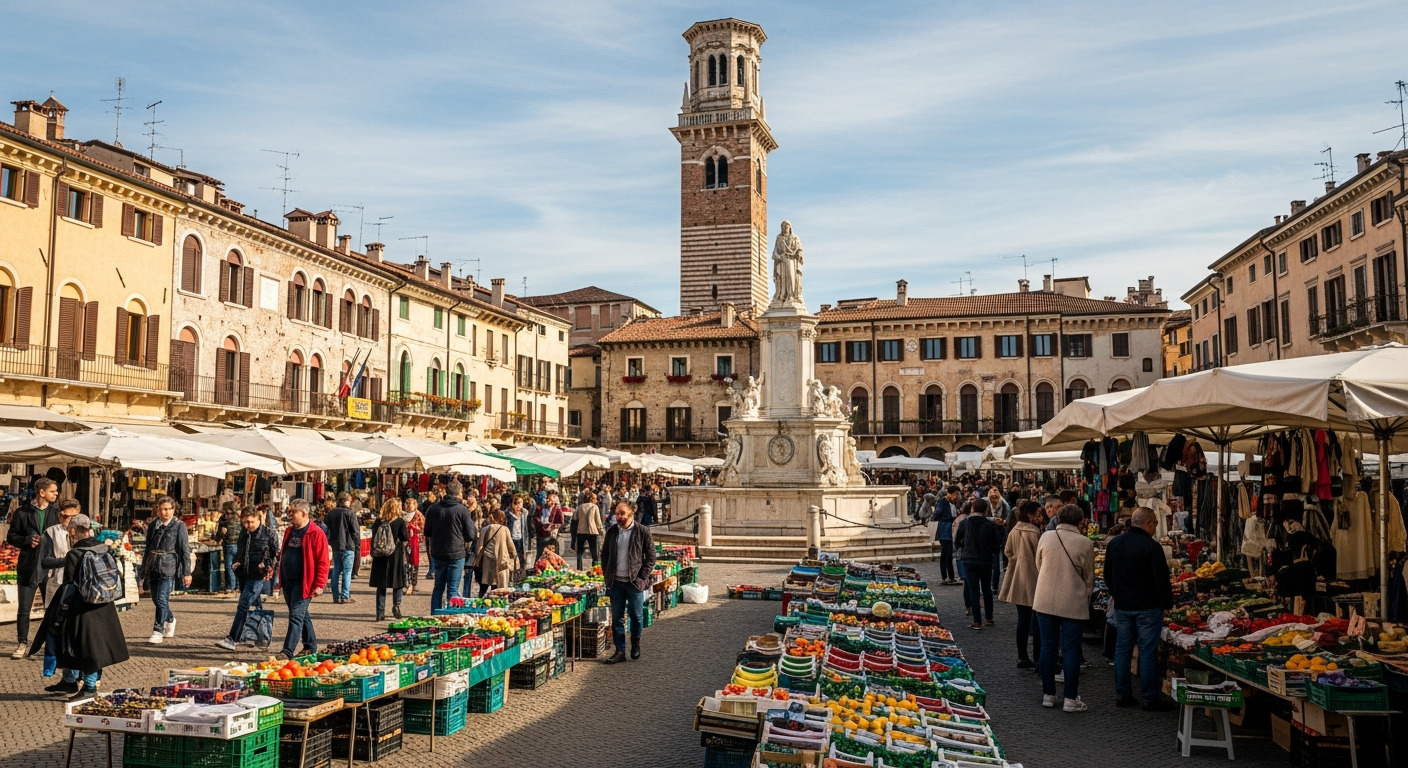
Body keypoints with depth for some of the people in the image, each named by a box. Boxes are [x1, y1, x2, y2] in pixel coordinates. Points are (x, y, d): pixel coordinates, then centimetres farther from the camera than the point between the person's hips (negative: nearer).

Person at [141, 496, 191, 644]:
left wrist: (187, 572, -8)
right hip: (153, 567, 5)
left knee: (162, 600, -11)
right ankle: (170, 620, 37)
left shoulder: (179, 526, -3)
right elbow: (148, 548, 17)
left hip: (168, 568, -5)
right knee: (156, 599, 12)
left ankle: (158, 632, -4)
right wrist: (144, 570, 17)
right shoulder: (153, 525, 10)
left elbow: (185, 550, -4)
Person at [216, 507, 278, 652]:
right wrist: (236, 562, 9)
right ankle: (263, 638, 24)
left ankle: (232, 639, -10)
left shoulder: (269, 533, -6)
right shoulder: (244, 533, 14)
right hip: (244, 574, 7)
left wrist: (267, 565, -18)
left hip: (259, 576, -7)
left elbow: (276, 554, -4)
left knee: (243, 606, -11)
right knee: (255, 607, 13)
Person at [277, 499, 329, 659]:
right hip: (288, 582, 8)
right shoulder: (289, 531, 12)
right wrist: (281, 579, 19)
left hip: (303, 583, -8)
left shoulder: (316, 533, -12)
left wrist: (319, 585, -17)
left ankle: (288, 651, -10)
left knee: (296, 616, -10)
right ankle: (310, 646, 27)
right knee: (302, 615, 16)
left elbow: (323, 562, -14)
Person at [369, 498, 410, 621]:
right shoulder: (400, 522, -7)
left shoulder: (378, 522, 2)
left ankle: (380, 613, 7)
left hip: (379, 556, 3)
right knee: (398, 582, 11)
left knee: (381, 585, 8)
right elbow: (405, 540, -9)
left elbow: (373, 538, 6)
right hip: (396, 556, -3)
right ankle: (396, 605, -6)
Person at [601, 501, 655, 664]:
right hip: (616, 582, 3)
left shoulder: (642, 532, -5)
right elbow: (604, 555, 15)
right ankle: (620, 651, 11)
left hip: (635, 582, -3)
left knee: (637, 616, 7)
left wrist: (642, 577, -9)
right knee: (617, 618, 5)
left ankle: (635, 644, 29)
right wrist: (607, 576, 5)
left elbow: (651, 556, -3)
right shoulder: (612, 532, 6)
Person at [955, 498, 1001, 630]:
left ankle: (977, 621, -2)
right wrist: (992, 552, 12)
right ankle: (989, 618, 23)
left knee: (973, 590, 2)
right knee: (987, 590, 17)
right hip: (986, 561, 1)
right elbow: (998, 542, -7)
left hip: (969, 561, -1)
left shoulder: (965, 523, -5)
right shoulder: (990, 525, -7)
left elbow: (956, 540, 1)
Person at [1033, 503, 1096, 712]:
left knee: (1048, 647, 11)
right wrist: (1085, 597, 17)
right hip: (1073, 603, -2)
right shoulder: (1085, 544, -10)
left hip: (1045, 601, 3)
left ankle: (1048, 694, 17)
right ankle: (1071, 699, 8)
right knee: (1071, 650, 5)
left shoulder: (1046, 537, -3)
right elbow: (1089, 577, 1)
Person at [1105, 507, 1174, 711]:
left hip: (1122, 606, 6)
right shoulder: (1151, 547, -15)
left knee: (1122, 650, 10)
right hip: (1147, 606, -6)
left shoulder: (1114, 543, 6)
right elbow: (1161, 579, -15)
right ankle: (1149, 699, 3)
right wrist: (1167, 603, -1)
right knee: (1148, 652, -1)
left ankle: (1122, 695, 14)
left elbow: (1108, 576, 15)